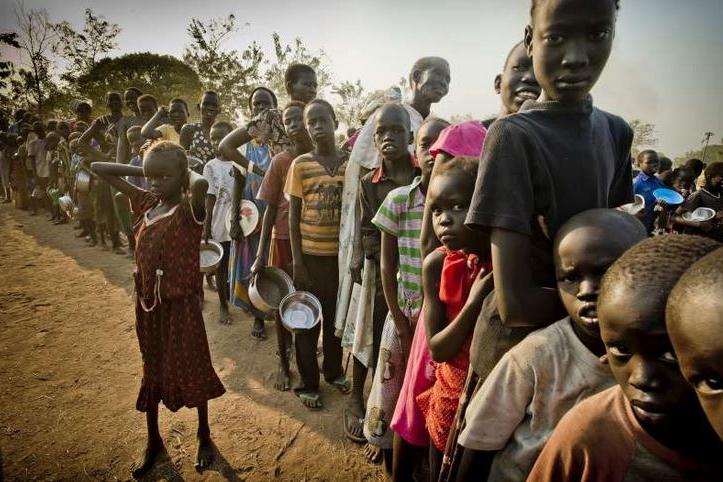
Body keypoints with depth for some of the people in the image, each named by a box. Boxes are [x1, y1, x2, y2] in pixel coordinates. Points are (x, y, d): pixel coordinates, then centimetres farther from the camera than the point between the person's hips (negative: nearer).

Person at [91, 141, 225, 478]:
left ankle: (204, 436, 33)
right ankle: (153, 440, 40)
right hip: (147, 301, 6)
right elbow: (98, 168, 10)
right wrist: (142, 170, 0)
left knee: (191, 368, 10)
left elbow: (201, 185, -42)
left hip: (181, 302, -6)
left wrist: (187, 172, -19)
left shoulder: (189, 209, -17)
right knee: (152, 369, 20)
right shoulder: (146, 203, 2)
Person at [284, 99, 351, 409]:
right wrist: (297, 261, -8)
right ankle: (308, 383, 26)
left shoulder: (350, 163, 1)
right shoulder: (300, 165, -6)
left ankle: (334, 371, 38)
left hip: (341, 254, 3)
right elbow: (293, 215, -4)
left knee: (337, 317, 17)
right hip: (311, 255, -2)